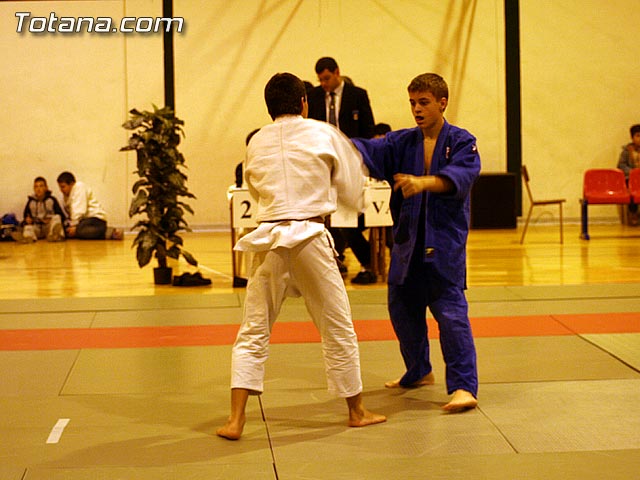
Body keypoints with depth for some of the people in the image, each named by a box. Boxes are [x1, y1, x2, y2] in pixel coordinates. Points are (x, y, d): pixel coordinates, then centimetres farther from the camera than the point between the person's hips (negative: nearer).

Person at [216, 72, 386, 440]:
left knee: (253, 333, 9)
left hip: (269, 238, 2)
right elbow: (351, 188, 8)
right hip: (310, 236, -2)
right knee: (338, 327, 13)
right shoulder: (324, 134, 0)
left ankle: (236, 420, 3)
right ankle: (357, 411, 26)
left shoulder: (257, 142, 8)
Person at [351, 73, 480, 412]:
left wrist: (423, 182, -42)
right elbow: (369, 152, -9)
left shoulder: (462, 142, -5)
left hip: (445, 241, -6)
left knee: (450, 311, -12)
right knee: (402, 308, 15)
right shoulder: (402, 142, 7)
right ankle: (419, 372, 36)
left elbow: (460, 175, -24)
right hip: (407, 241, 6)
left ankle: (464, 387, -9)